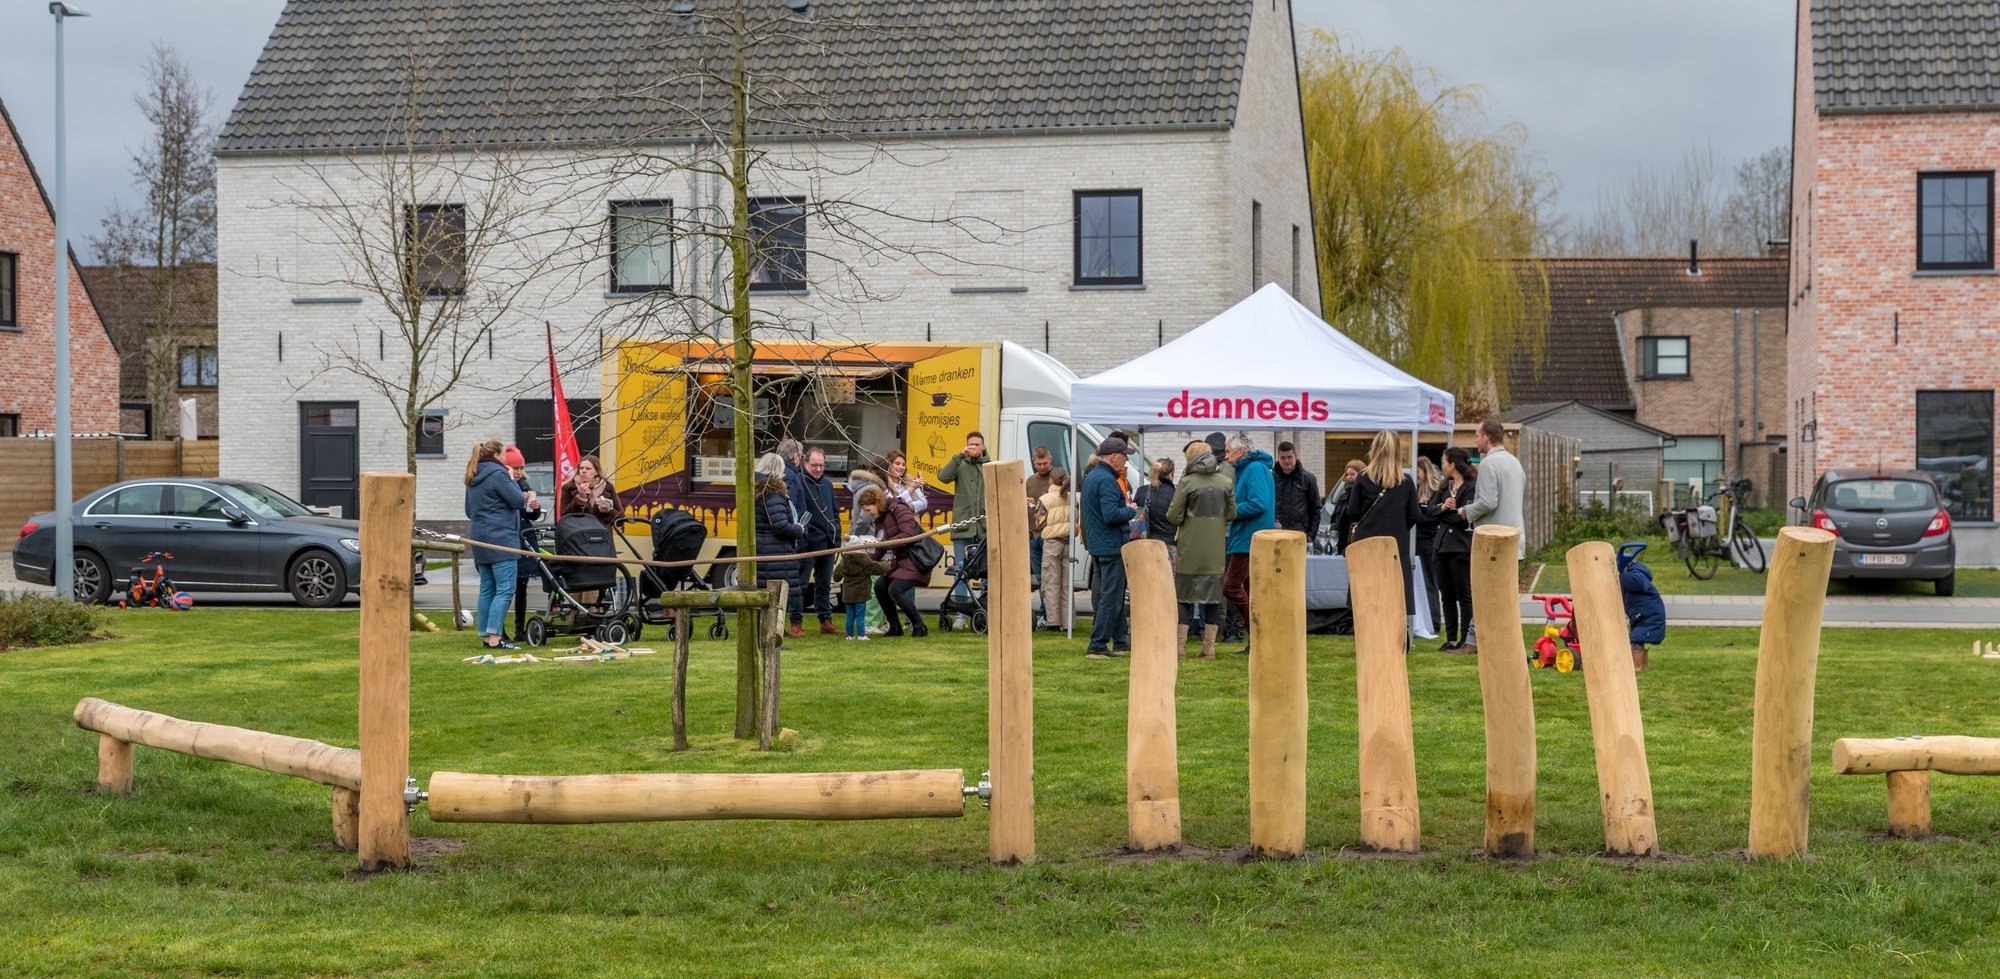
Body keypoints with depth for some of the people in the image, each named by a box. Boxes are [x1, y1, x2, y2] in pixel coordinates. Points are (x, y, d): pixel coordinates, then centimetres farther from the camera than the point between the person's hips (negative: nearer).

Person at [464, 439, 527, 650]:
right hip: (500, 538, -9)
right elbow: (518, 501, -11)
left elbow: (469, 511, 24)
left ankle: (485, 634, 12)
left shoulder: (473, 478, 16)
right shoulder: (498, 474, -11)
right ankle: (494, 637, -18)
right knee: (505, 589, -10)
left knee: (487, 589, 12)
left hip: (480, 538, 9)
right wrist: (512, 481, 4)